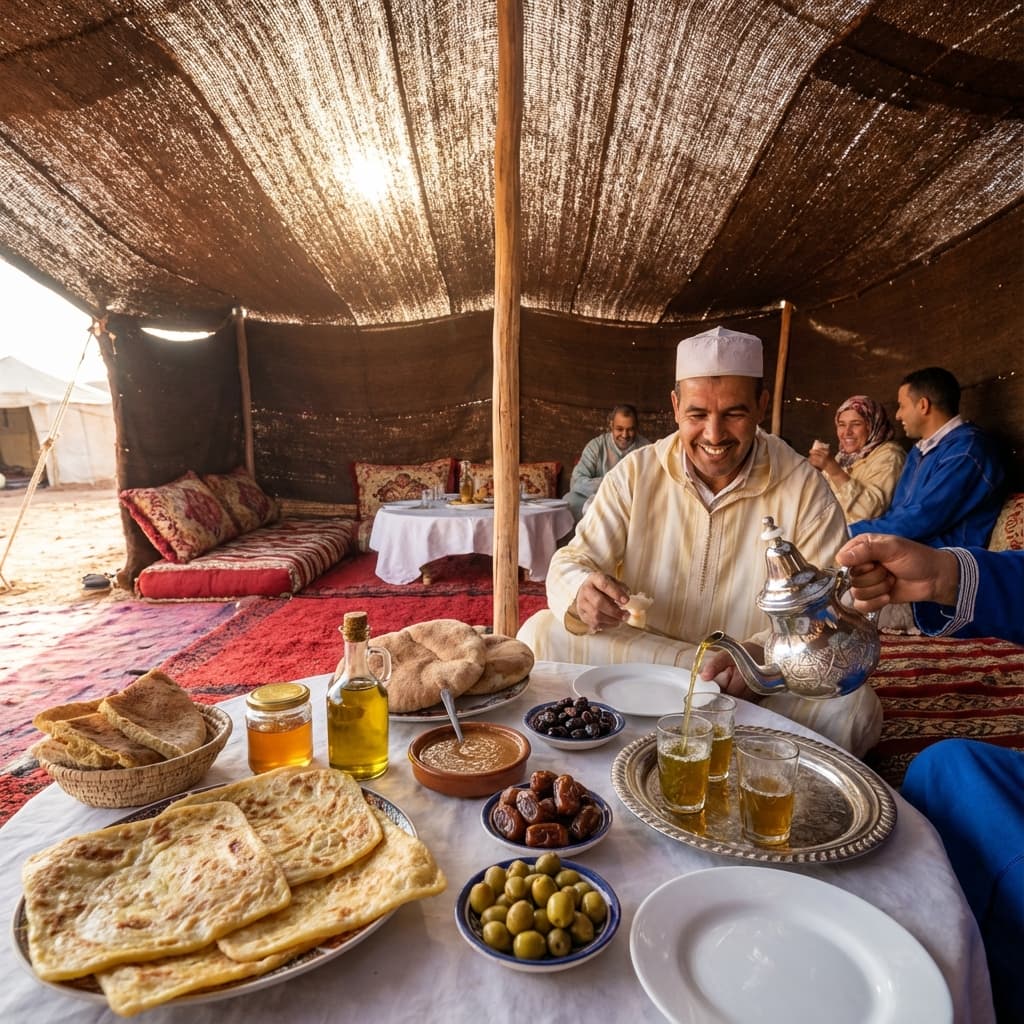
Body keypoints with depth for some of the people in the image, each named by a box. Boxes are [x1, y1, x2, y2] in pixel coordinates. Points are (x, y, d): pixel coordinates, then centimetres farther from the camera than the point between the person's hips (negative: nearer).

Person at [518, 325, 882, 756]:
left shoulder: (803, 487, -5)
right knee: (540, 633, -21)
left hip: (765, 684, -1)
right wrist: (582, 594, -31)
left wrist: (763, 654, -33)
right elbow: (572, 561, -5)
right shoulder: (635, 473, -2)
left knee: (853, 707, -28)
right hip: (634, 656, 2)